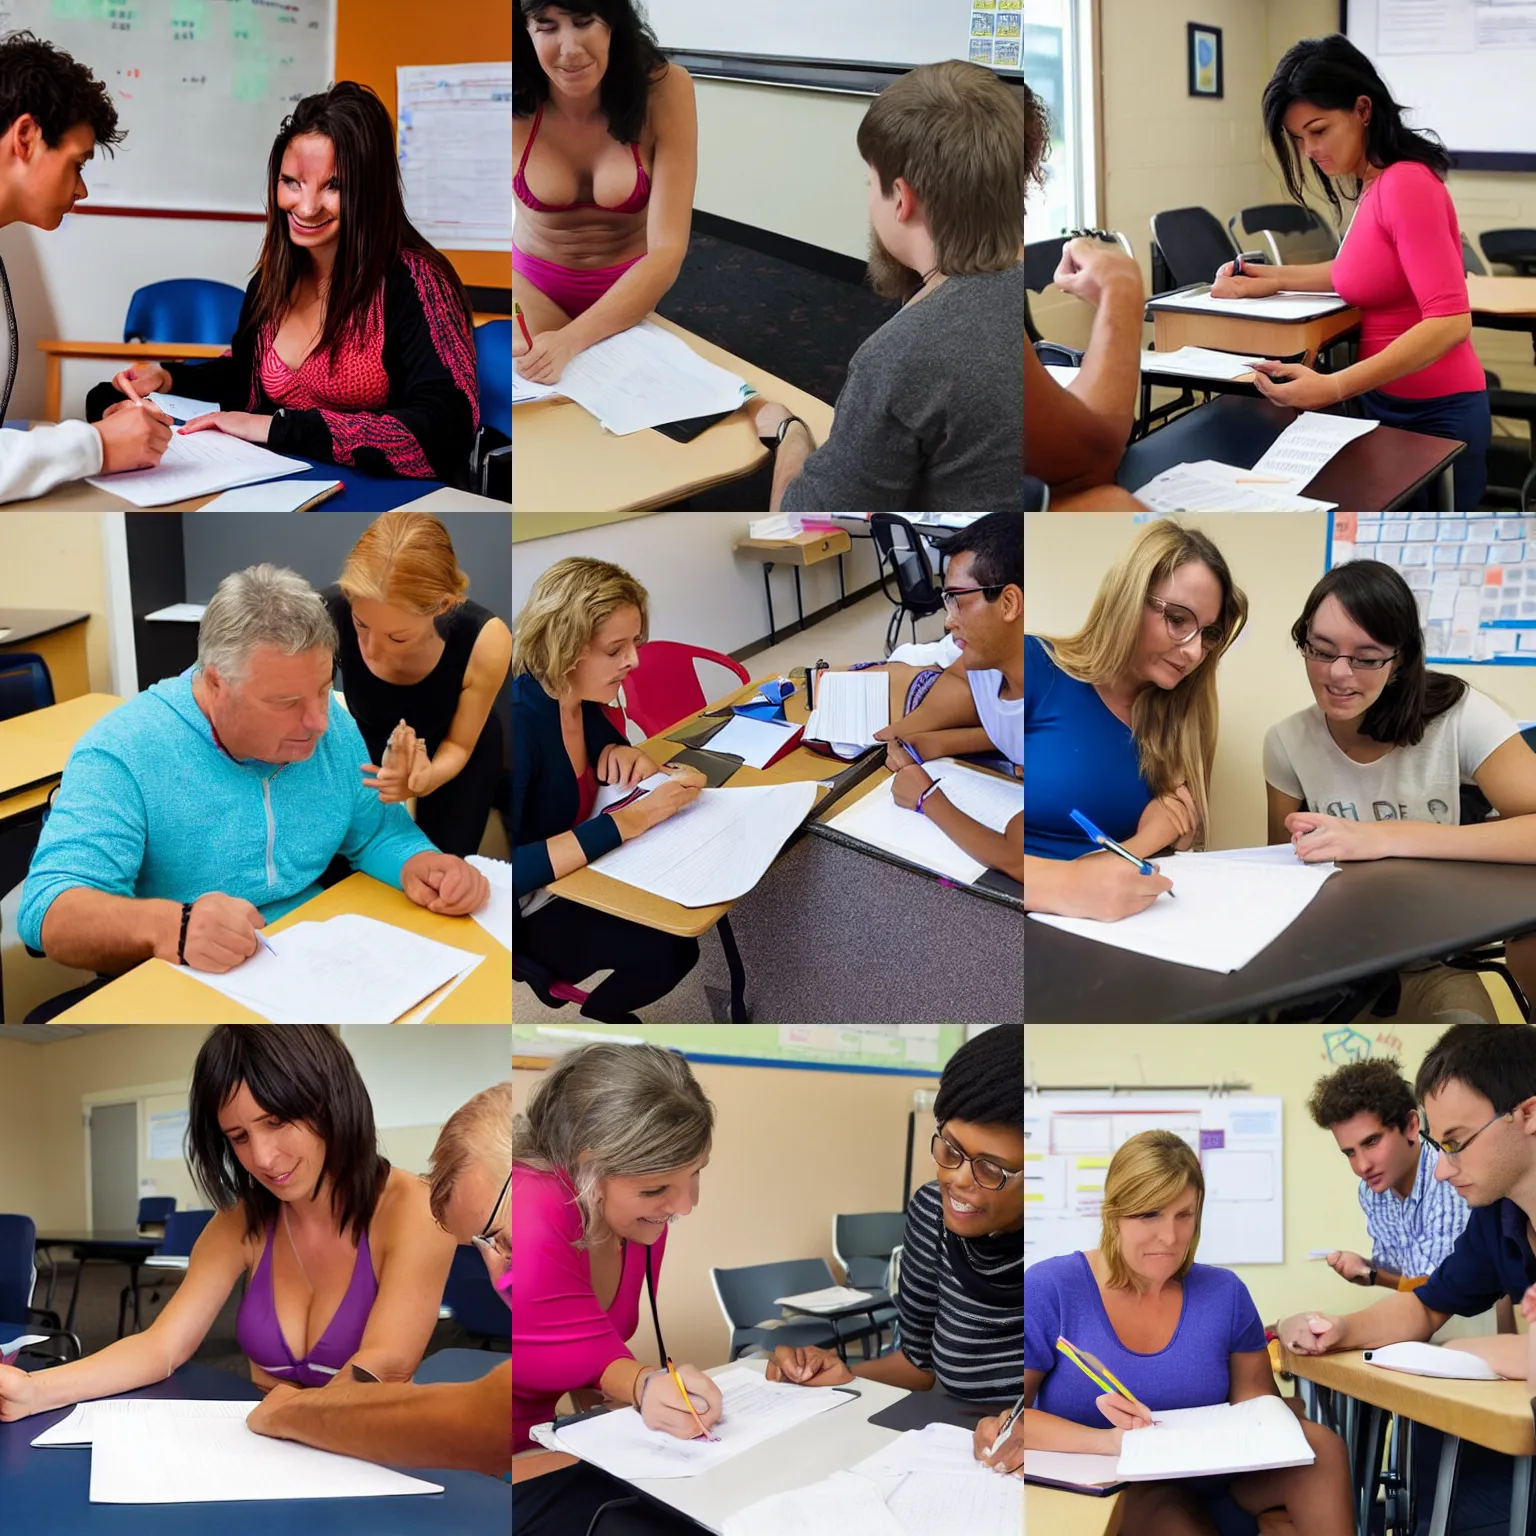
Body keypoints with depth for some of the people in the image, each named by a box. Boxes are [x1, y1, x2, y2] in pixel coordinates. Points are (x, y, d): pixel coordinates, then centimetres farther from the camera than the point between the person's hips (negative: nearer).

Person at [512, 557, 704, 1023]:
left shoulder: (581, 699, -4)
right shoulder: (517, 725, -30)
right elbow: (513, 873, -39)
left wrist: (623, 754, -6)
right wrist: (631, 819, -37)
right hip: (529, 905, -8)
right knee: (671, 948, -18)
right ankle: (588, 1019, 10)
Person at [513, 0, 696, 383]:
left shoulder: (665, 90, -25)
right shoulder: (513, 104, -24)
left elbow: (668, 250, -28)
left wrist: (570, 341, -44)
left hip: (633, 288, 0)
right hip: (533, 285, 0)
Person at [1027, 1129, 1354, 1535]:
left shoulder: (1224, 1294, 7)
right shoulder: (1049, 1291, -7)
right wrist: (1109, 1440, -26)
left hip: (1211, 1483, 5)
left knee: (1320, 1446, -17)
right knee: (1160, 1501, -38)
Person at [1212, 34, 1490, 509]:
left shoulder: (1406, 185, -21)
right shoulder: (1375, 185, 2)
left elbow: (1450, 321, -27)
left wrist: (1332, 388, -34)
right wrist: (1277, 279, 9)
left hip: (1431, 416, -8)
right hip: (1389, 405, 8)